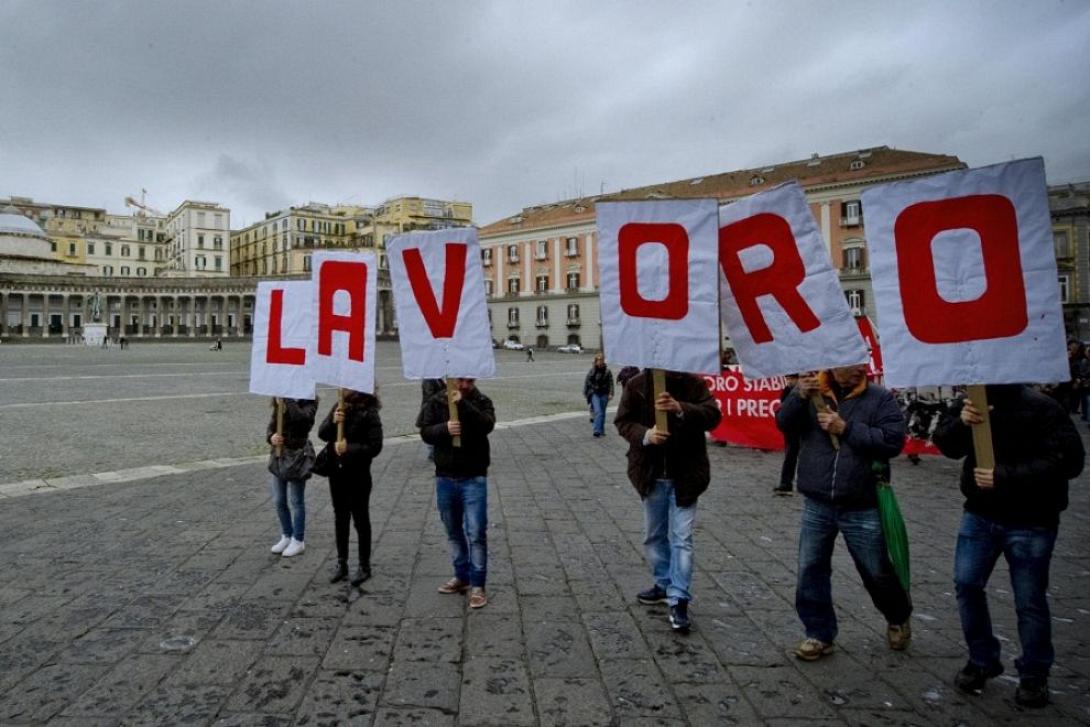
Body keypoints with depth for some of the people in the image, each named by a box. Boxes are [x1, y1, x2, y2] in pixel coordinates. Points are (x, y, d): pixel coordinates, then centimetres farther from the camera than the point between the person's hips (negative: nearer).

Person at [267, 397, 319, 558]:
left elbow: (301, 417, -31)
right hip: (279, 455, 6)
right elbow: (271, 425, 7)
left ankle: (298, 541, 22)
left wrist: (287, 399, -28)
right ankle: (286, 536, 33)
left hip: (298, 456, -6)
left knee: (297, 501, 6)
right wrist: (271, 437, -14)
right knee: (278, 501, 14)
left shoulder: (309, 402, -10)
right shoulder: (280, 402, 5)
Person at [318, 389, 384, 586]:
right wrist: (332, 422, -15)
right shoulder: (338, 407, 3)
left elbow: (375, 447, -17)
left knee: (360, 520, 6)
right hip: (336, 472, 6)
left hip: (358, 475, -6)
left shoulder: (369, 413, -15)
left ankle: (364, 566, 20)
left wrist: (349, 448, -24)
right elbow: (322, 434, 3)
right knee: (340, 518, 16)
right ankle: (341, 563, 30)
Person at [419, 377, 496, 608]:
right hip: (445, 477, 3)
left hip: (473, 478, -3)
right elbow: (425, 432, -5)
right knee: (453, 532, 15)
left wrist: (463, 404, -29)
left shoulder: (482, 402, -4)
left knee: (476, 533, -6)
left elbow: (487, 425, -22)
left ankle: (477, 586, 4)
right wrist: (444, 428, -24)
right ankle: (461, 576, 30)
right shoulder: (437, 402, 1)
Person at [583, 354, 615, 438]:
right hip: (594, 394, -2)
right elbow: (586, 382, 5)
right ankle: (597, 430, -16)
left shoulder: (607, 372, -1)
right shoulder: (591, 371, -2)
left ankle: (601, 430, 24)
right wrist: (585, 393, 4)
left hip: (604, 394, 2)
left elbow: (611, 383, -1)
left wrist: (610, 394, -10)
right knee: (598, 411, -15)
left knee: (602, 413, 11)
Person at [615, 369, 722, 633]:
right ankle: (664, 584, 36)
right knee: (654, 535, 17)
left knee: (682, 538, -4)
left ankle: (679, 601, 2)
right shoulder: (637, 385, -4)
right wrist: (645, 434, -22)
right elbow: (623, 421, -1)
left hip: (684, 475, -3)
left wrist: (680, 409, -34)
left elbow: (712, 415, -17)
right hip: (651, 475, 3)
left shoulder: (692, 382, -9)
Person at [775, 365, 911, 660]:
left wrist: (846, 429, -22)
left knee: (877, 572, 14)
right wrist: (799, 396, -23)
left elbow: (893, 441, -15)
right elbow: (785, 425, -6)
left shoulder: (879, 398, -5)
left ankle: (898, 618, 43)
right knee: (811, 570, 6)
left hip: (862, 508, -2)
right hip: (817, 505, 2)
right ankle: (819, 633, 22)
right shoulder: (813, 391, 1)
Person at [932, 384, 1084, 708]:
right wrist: (961, 422, -25)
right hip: (980, 514, 5)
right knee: (967, 584, 4)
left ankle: (1034, 674, 27)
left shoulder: (1042, 408, -16)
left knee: (1030, 601, 7)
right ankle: (982, 659, 24)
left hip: (1030, 522, -4)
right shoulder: (972, 401, 1)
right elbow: (945, 443, -3)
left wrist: (1006, 477, -28)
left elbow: (1068, 459, -21)